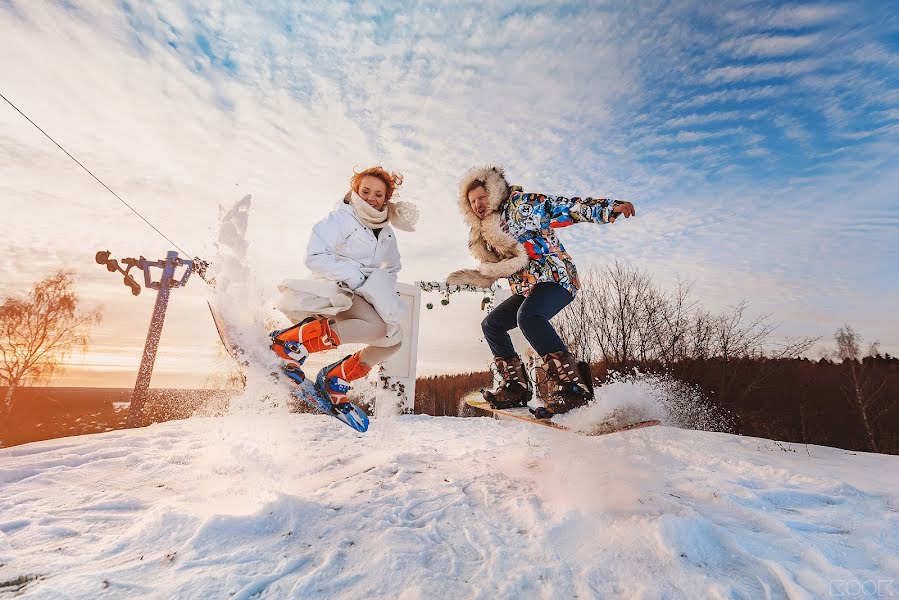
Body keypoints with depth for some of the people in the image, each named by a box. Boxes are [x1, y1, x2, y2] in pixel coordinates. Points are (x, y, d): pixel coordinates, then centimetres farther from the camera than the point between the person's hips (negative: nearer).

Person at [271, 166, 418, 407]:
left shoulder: (386, 233, 15)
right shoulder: (339, 219, -6)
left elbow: (392, 269, 25)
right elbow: (314, 256, -14)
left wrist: (384, 285, 3)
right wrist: (353, 276, -21)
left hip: (361, 297, 8)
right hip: (333, 287, -7)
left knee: (393, 339, -3)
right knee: (377, 328, -30)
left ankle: (336, 378, 8)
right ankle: (289, 342, -23)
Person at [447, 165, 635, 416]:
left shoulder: (521, 204, -2)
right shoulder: (486, 233, 19)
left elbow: (567, 207, -9)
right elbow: (495, 269, 24)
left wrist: (610, 207, -18)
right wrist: (471, 276, 15)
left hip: (556, 278, -9)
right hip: (527, 289, 9)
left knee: (527, 316, -35)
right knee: (491, 324, 9)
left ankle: (573, 385, -33)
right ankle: (517, 385, 11)